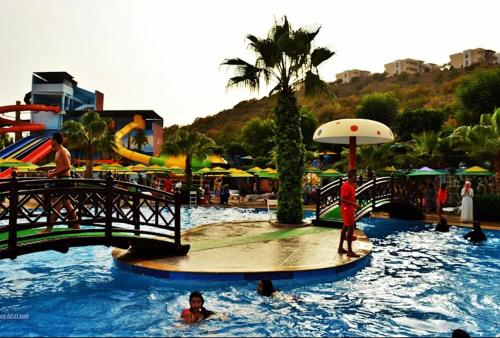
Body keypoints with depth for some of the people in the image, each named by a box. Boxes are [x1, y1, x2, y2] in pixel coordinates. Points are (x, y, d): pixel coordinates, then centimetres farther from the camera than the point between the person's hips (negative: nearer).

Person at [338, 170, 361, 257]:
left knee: (345, 228, 14)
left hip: (350, 209, 10)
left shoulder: (351, 185, 12)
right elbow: (343, 199, -25)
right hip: (347, 209, -10)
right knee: (351, 229, -9)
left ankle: (340, 248, 23)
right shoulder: (346, 186, -18)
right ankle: (349, 251, -6)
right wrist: (354, 204, -26)